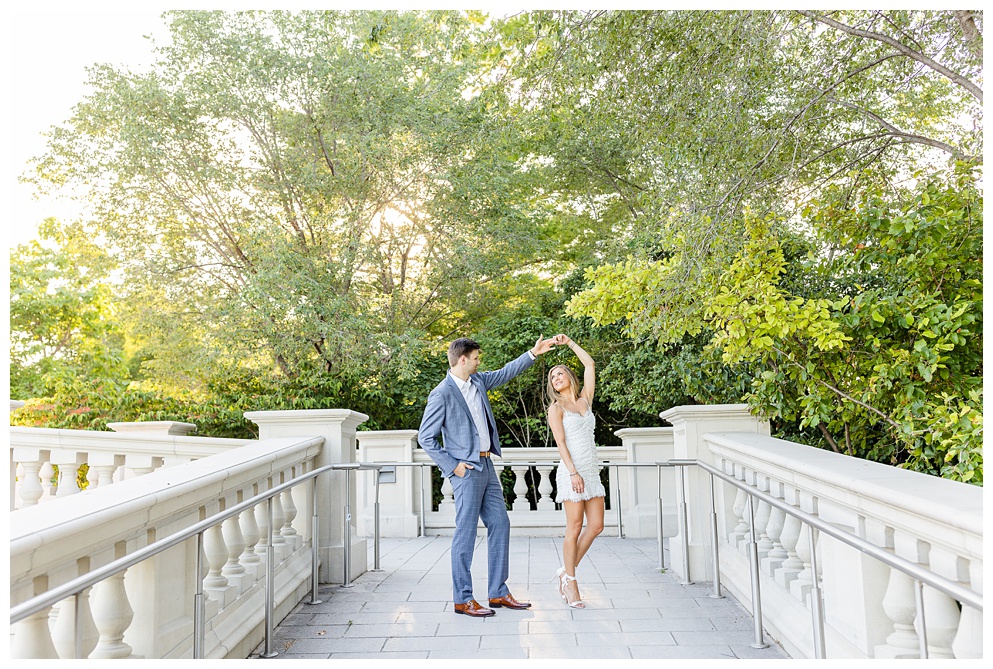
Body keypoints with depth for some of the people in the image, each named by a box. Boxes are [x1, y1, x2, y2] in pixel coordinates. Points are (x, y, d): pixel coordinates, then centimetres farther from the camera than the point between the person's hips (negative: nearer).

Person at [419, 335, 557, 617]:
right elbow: (425, 437, -11)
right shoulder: (442, 394, -14)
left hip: (486, 465, 9)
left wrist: (533, 353, 19)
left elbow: (505, 373, 24)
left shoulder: (478, 380, 9)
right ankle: (463, 599, 11)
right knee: (466, 532, -2)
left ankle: (498, 593, 21)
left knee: (500, 524, 11)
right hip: (467, 470, -9)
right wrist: (452, 465, -14)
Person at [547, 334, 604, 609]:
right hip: (572, 470, -6)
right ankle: (570, 581, 10)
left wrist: (569, 343, 17)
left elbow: (590, 365, 15)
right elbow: (560, 442, -8)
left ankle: (566, 570, 18)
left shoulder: (585, 400, 14)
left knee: (596, 526, 4)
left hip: (592, 470, 6)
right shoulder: (556, 408, 1)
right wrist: (573, 472, -17)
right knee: (574, 528, -2)